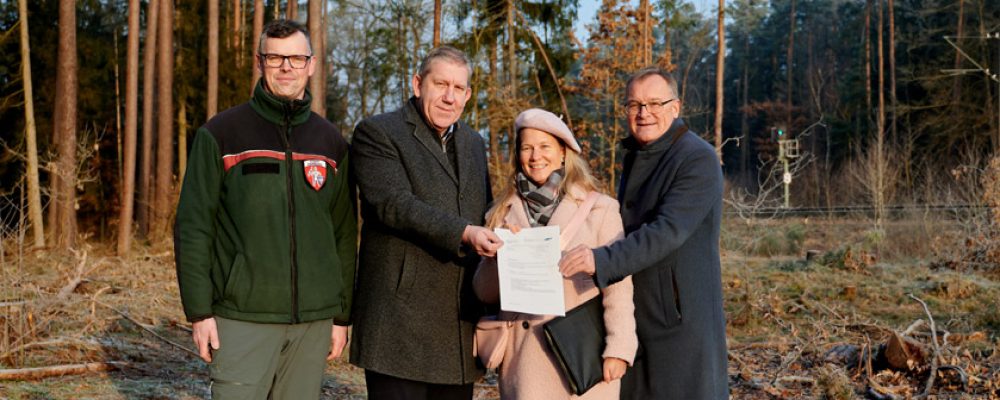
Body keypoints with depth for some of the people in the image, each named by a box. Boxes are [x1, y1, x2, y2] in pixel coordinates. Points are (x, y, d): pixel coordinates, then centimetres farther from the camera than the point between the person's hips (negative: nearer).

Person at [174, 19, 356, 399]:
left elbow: (345, 235, 11)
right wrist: (199, 311, -8)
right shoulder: (220, 134, -1)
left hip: (313, 321, 3)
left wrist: (342, 315, 9)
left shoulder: (331, 142, 9)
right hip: (242, 318, -3)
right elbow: (193, 228, -3)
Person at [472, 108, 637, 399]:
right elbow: (485, 293, 8)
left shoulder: (600, 209, -1)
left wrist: (619, 348, -11)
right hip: (524, 357, 2)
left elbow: (618, 286, -4)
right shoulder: (503, 214, 8)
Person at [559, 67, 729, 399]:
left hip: (681, 314, -8)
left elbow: (668, 231, -26)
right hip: (634, 314, 8)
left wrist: (603, 260, -36)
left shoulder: (698, 159, -14)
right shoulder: (634, 157, 13)